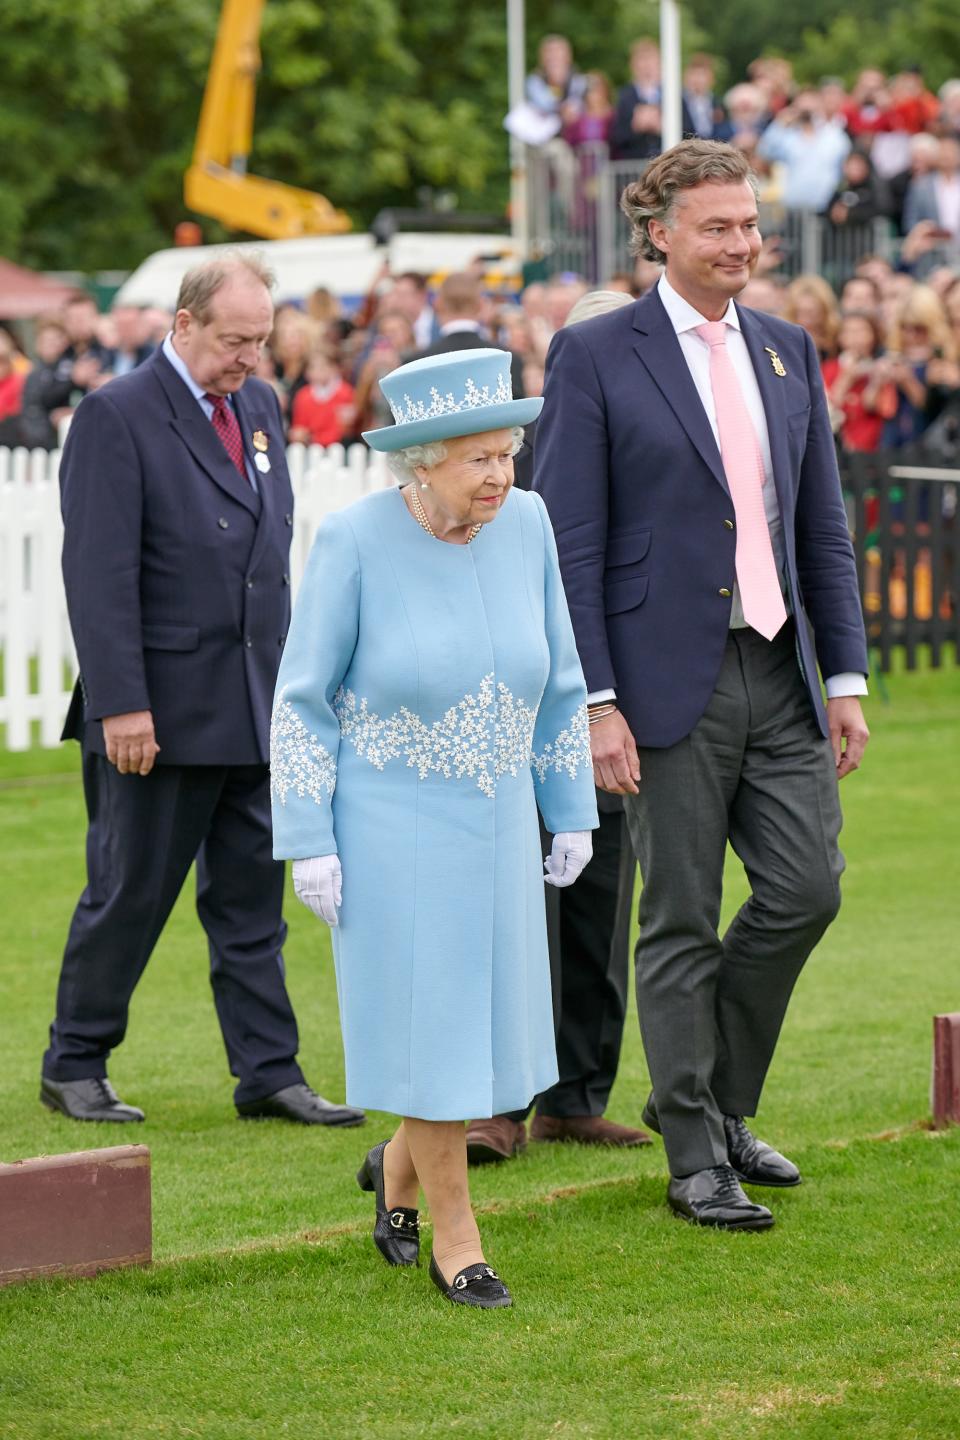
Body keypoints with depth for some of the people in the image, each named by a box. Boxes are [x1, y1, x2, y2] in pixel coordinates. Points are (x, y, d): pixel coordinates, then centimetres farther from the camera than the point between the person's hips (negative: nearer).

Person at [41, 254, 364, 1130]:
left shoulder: (260, 406, 12)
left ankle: (268, 1073, 12)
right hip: (162, 712, -6)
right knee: (130, 892, 2)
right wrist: (121, 704, -19)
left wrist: (292, 678, 12)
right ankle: (74, 1066, 15)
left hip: (256, 708, 6)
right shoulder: (117, 417, -10)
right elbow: (99, 575, -14)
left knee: (253, 894, 8)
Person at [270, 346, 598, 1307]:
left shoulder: (524, 524, -6)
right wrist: (308, 843, -13)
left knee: (484, 1026, 11)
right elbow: (304, 697, -10)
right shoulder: (354, 541, -17)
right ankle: (453, 1233, 13)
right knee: (427, 1024, -2)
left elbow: (557, 679, 5)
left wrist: (573, 814, 7)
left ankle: (399, 1171, 37)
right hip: (390, 829, -5)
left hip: (493, 827, 5)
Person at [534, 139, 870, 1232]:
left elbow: (824, 529, 15)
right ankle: (696, 1160, 10)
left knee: (807, 888, 0)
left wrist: (844, 676, 8)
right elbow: (569, 545, -8)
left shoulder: (788, 353, 13)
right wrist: (595, 701, -14)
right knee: (681, 924, 1)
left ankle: (719, 1099, 21)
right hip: (670, 680, -5)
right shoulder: (595, 356, -4)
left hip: (779, 675, 5)